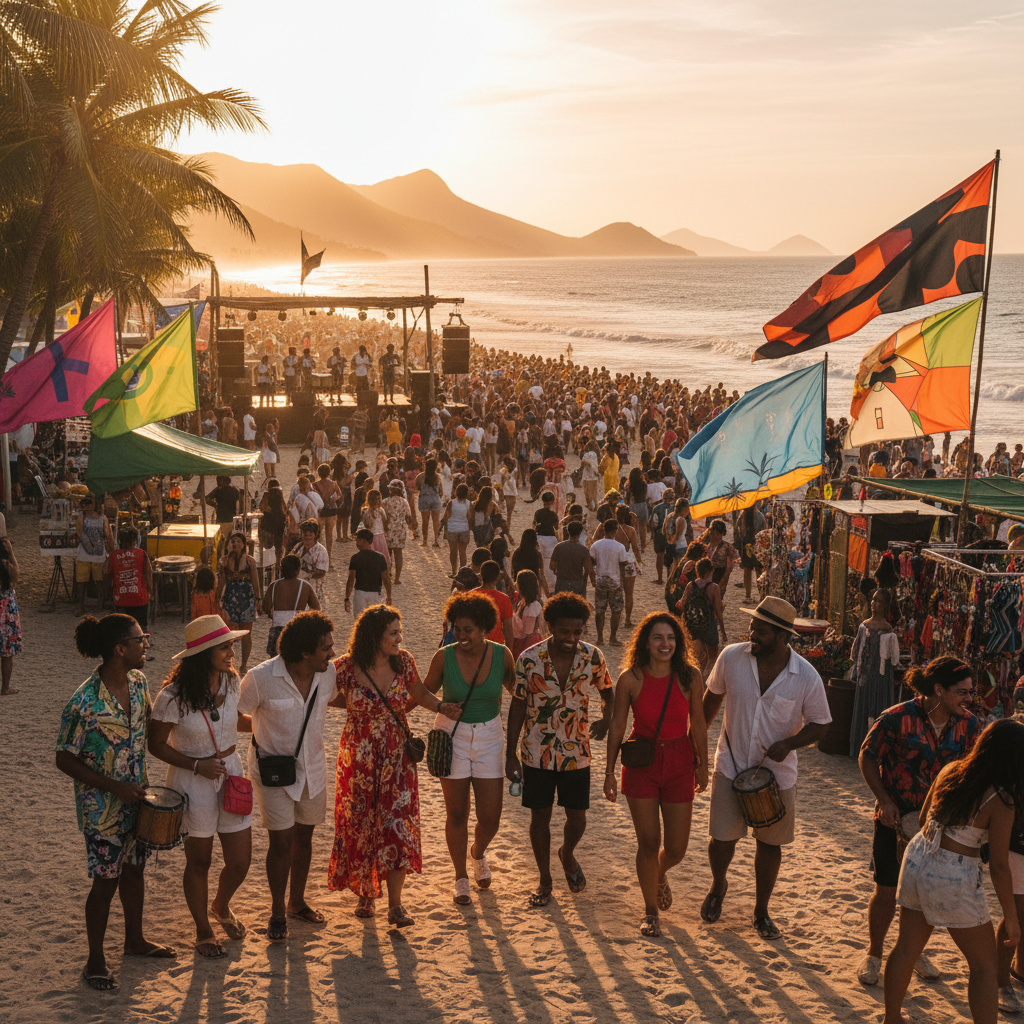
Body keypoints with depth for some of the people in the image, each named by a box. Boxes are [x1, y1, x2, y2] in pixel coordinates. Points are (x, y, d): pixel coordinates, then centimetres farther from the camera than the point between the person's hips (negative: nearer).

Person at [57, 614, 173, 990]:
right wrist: (114, 787, -22)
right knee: (106, 880, 7)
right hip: (102, 806, -6)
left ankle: (134, 938, 44)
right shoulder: (84, 702, -27)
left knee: (134, 868, 22)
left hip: (136, 795, 6)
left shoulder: (139, 682, -7)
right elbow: (64, 760, -19)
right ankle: (95, 960, 27)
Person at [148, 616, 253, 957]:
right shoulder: (173, 696, -21)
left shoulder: (231, 681, -5)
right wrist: (196, 765, -18)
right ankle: (203, 930, 36)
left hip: (231, 772, 5)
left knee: (240, 861, 10)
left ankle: (221, 907, 43)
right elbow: (156, 744, -11)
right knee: (199, 861, 13)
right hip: (193, 784, -5)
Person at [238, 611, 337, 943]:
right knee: (281, 841, -2)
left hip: (312, 767, 5)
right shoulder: (261, 678, -24)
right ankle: (277, 913, 17)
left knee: (303, 835, 17)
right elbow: (237, 716, -8)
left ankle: (297, 902, 36)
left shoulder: (329, 673, -10)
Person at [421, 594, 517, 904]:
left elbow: (515, 688, 10)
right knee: (457, 814, 6)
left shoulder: (502, 655, -9)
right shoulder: (444, 657, -12)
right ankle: (461, 876, 29)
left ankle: (478, 853, 38)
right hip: (453, 736, -1)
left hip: (489, 737, 1)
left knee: (490, 818, 2)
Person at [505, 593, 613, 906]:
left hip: (576, 752, 1)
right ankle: (544, 879, 29)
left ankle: (567, 855, 41)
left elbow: (607, 691, 8)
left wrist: (607, 718, -13)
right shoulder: (529, 659, -14)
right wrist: (510, 753, -2)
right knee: (540, 816, 9)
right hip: (537, 752, -1)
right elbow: (518, 705, -4)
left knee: (577, 817, 8)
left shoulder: (592, 656, -9)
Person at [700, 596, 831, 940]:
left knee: (770, 843, 11)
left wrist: (789, 743, -21)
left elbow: (820, 725, -3)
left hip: (777, 773, 0)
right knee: (722, 837, 4)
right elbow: (713, 696, 7)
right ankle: (718, 887, 38)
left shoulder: (806, 677, -14)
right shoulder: (732, 657, -11)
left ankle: (761, 911, 32)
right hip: (731, 766, 0)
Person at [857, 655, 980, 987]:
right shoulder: (898, 719, -21)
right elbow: (867, 757, -8)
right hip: (896, 819, -4)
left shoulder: (967, 724, -7)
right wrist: (884, 801, -14)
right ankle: (873, 953, 27)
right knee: (887, 891, 4)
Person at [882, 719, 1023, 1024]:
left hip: (916, 857, 7)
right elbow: (998, 866, -14)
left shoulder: (950, 771, -1)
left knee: (907, 948, 21)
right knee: (985, 964, 11)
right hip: (953, 878, -6)